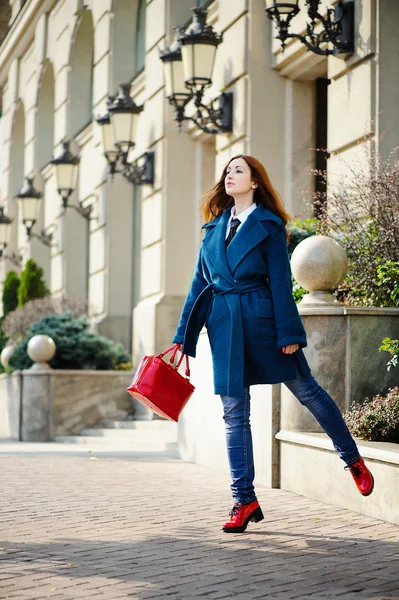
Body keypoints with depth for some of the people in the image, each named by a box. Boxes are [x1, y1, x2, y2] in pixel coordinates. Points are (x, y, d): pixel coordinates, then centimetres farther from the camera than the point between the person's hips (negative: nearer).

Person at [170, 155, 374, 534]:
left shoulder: (268, 225, 0)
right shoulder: (214, 227, 13)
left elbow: (280, 282, -5)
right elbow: (199, 282, 14)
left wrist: (289, 333, -11)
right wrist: (183, 336, 11)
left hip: (262, 318, -4)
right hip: (224, 327, 4)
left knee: (306, 390, 6)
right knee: (234, 411, 2)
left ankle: (354, 461, 25)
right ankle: (244, 500, 7)